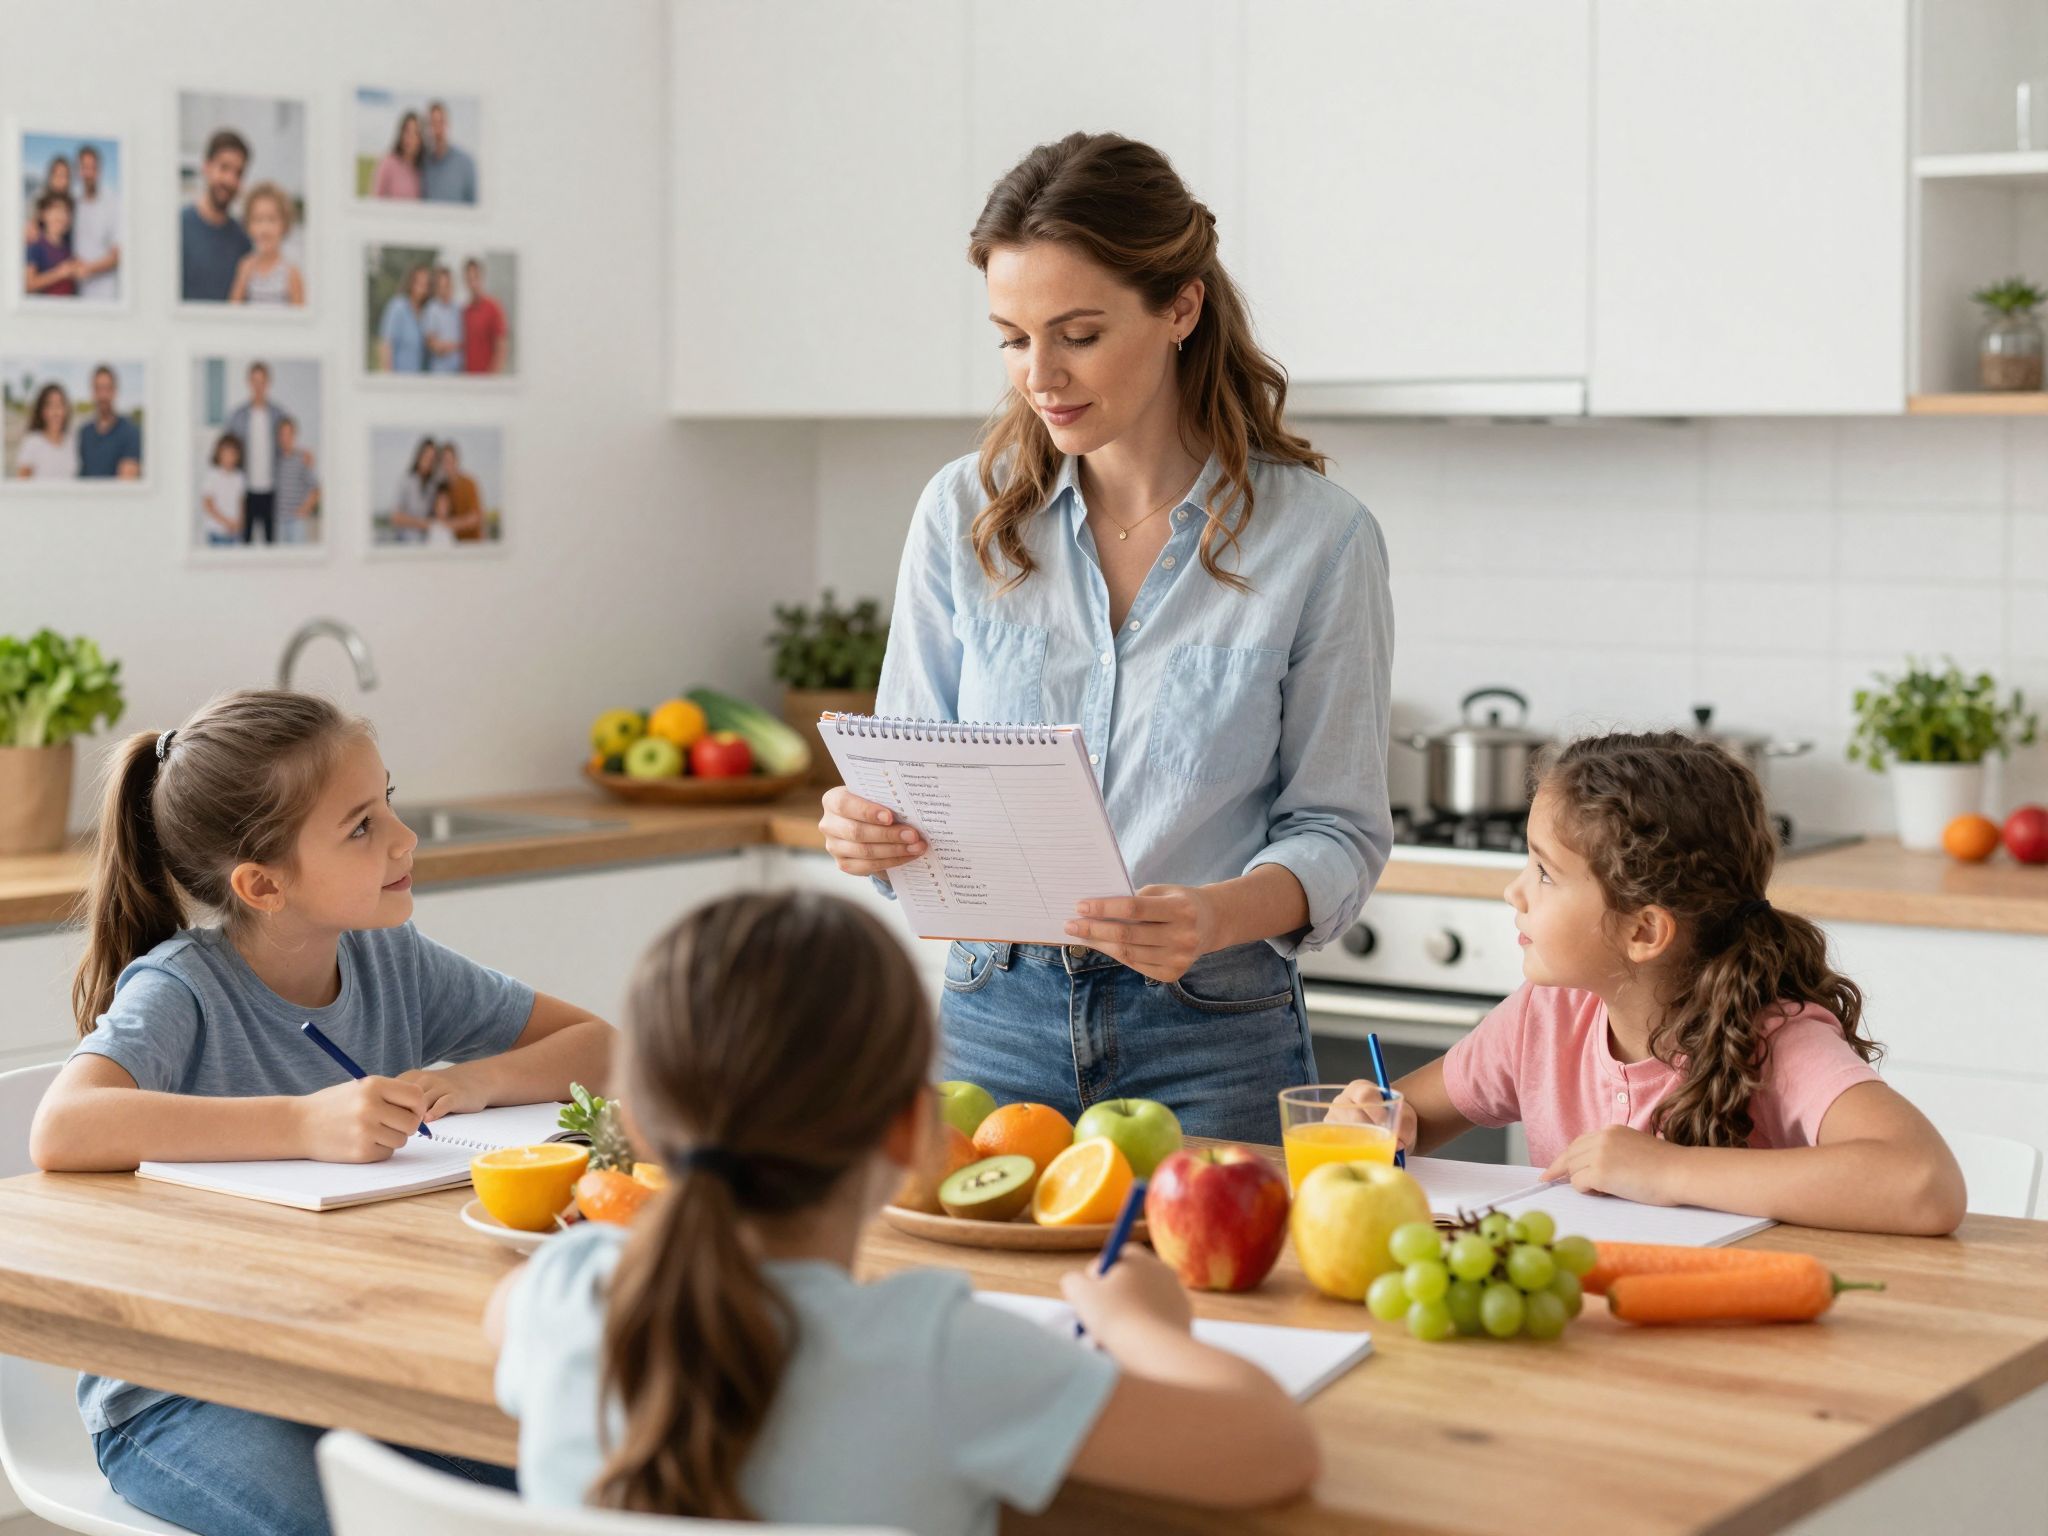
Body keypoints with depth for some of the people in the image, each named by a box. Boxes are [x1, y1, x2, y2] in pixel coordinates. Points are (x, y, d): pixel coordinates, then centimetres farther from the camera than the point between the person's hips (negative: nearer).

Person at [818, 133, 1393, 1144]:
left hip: (1213, 1044, -2)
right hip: (995, 1021, 3)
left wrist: (1220, 915, -26)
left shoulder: (1317, 539, -7)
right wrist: (864, 827, -18)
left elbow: (1338, 831, -5)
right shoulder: (964, 513, 2)